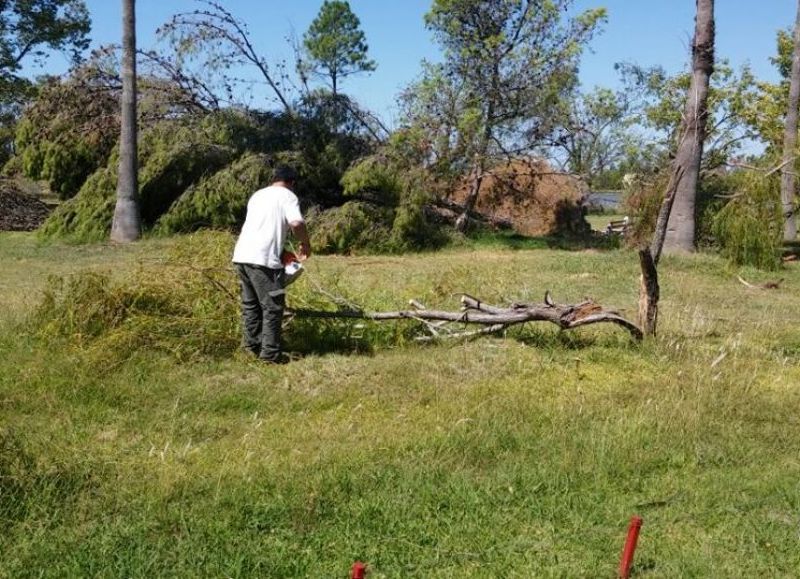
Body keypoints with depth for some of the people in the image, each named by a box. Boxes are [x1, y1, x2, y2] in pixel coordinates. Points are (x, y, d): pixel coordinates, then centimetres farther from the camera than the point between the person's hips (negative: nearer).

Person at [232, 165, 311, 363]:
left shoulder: (258, 194, 23)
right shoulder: (288, 196, 0)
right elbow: (296, 224, -17)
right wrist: (305, 244, 1)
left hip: (241, 255, 8)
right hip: (263, 259, -7)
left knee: (250, 303, 17)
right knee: (272, 306, 0)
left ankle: (252, 344, 21)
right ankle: (270, 352, 0)